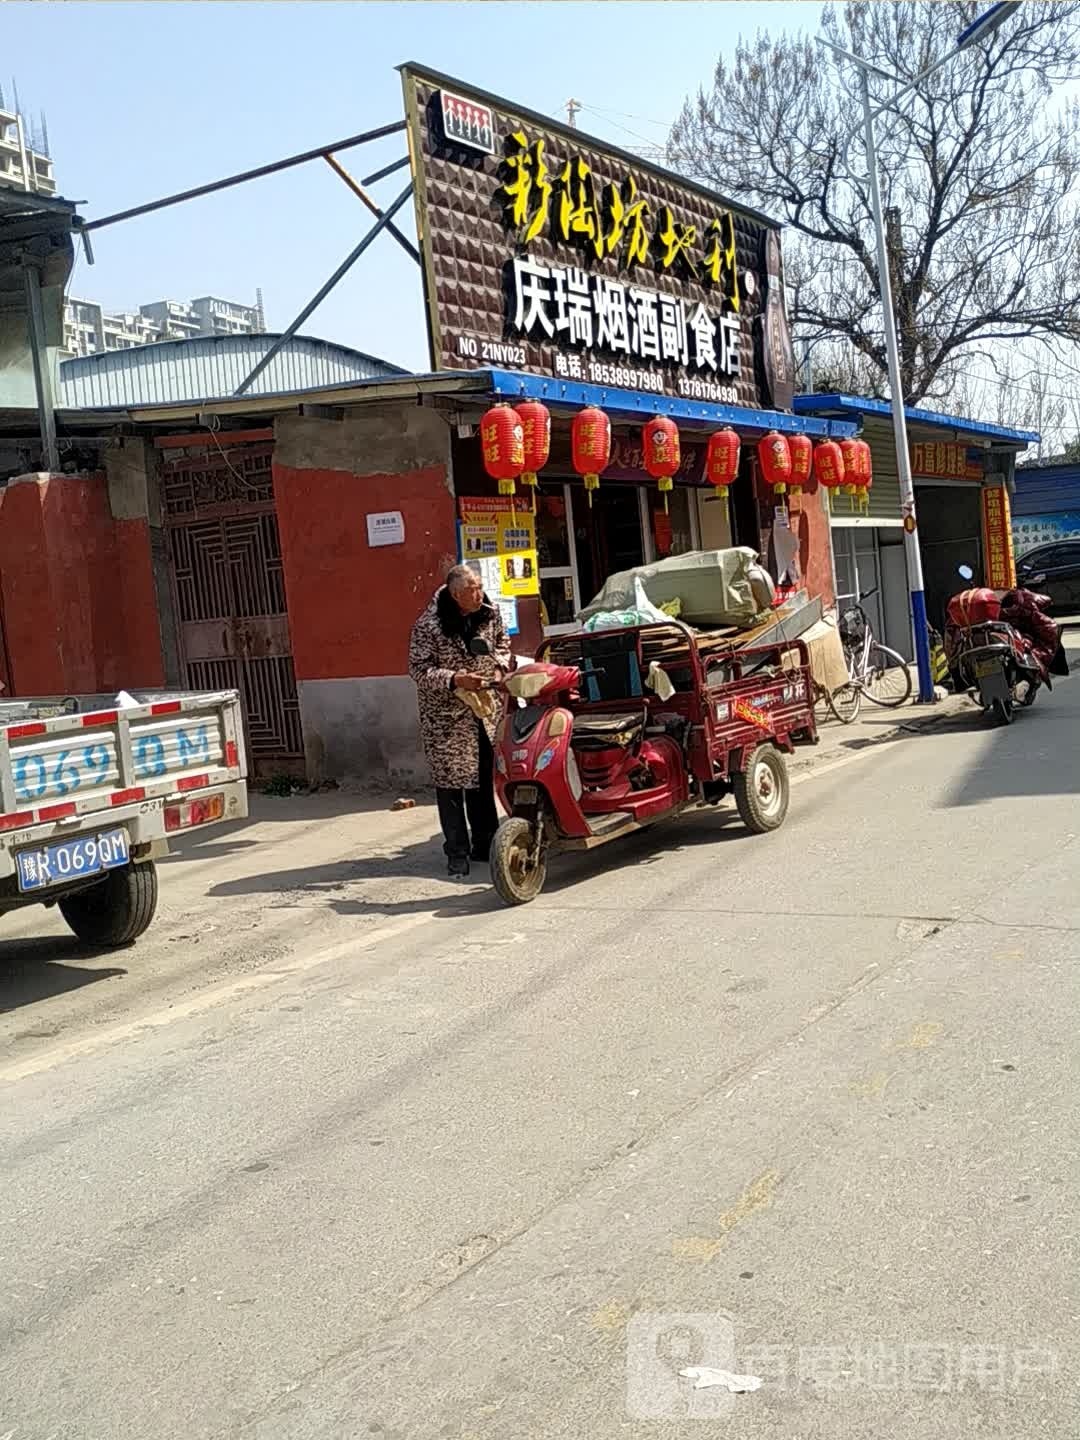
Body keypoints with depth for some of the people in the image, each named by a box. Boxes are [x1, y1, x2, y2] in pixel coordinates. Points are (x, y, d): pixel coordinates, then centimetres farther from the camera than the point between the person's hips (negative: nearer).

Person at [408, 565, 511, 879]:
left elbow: (502, 641, 17)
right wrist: (454, 680, -27)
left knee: (484, 781, 13)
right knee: (450, 782, -2)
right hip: (446, 715, -5)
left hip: (485, 710, 5)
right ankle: (457, 853, 5)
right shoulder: (429, 626, -18)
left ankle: (484, 844, 25)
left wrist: (499, 665, -3)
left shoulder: (489, 615, -2)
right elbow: (418, 669, -15)